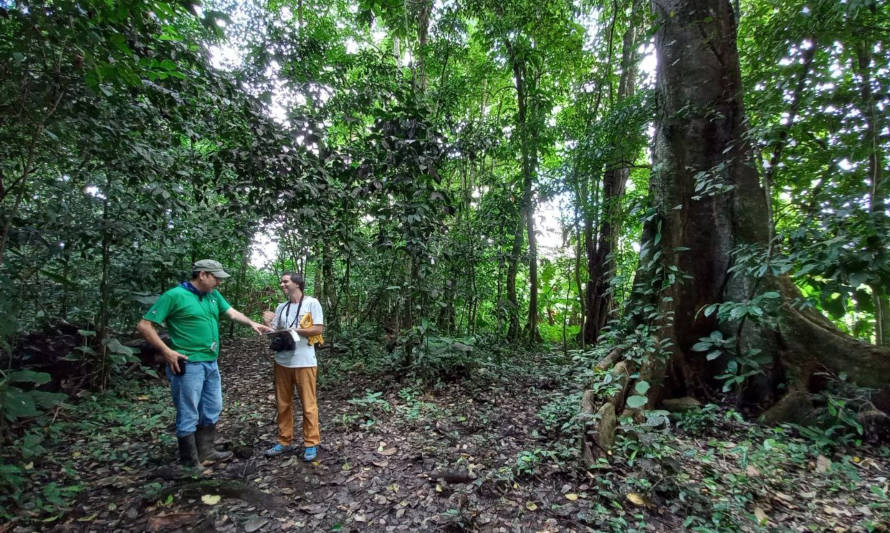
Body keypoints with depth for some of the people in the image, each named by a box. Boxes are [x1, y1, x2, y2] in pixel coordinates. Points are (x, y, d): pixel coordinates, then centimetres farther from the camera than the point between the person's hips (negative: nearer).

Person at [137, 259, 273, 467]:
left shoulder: (213, 294, 7)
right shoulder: (174, 296, -13)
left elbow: (232, 312, 9)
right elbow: (144, 325, -11)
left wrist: (252, 323, -8)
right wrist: (166, 351, -15)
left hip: (211, 363, 8)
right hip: (188, 365, -8)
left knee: (211, 410, 19)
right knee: (188, 415, 4)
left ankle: (205, 452, 35)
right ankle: (190, 463, 18)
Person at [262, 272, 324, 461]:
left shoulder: (311, 303, -5)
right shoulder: (281, 307, 11)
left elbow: (318, 329, -11)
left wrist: (294, 330, -13)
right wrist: (267, 323, -6)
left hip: (304, 362, -6)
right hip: (282, 362, 6)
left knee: (308, 405, 2)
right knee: (283, 404, 14)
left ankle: (311, 444, 14)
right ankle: (285, 441, 27)